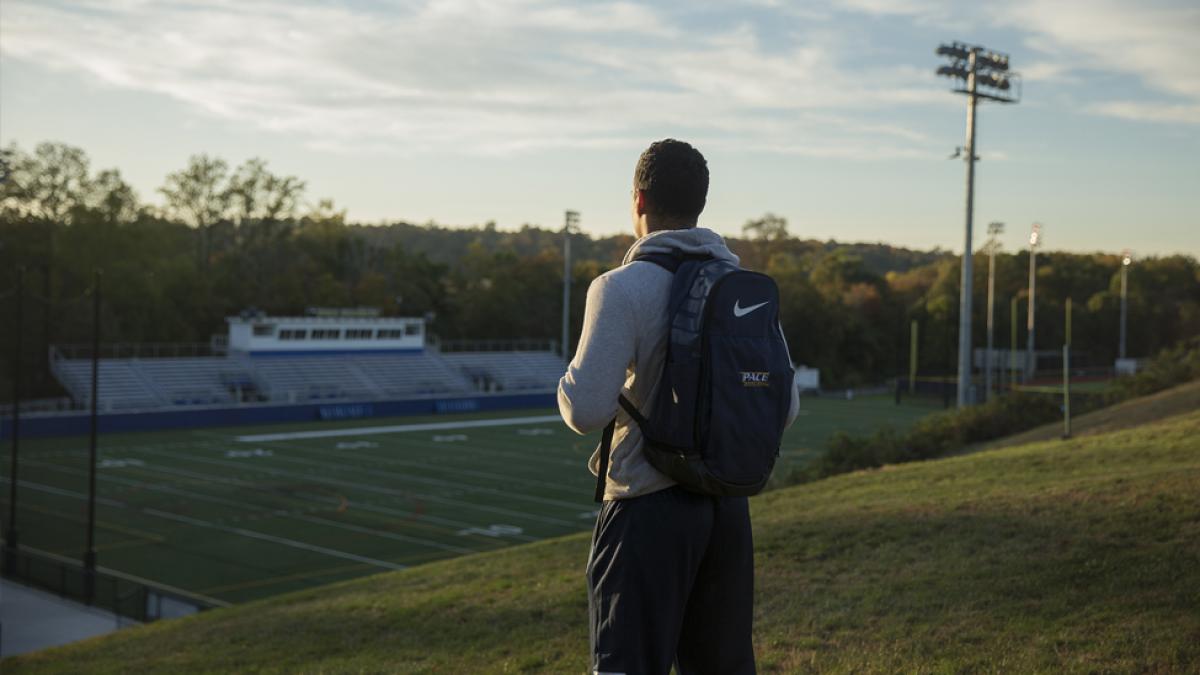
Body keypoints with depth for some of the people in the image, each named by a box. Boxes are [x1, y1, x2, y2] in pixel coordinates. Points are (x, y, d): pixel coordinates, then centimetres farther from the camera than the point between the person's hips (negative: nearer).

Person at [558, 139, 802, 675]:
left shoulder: (621, 289, -12)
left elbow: (586, 410, -18)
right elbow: (785, 406, 9)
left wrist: (567, 382, 4)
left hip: (648, 510, -6)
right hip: (729, 509, 6)